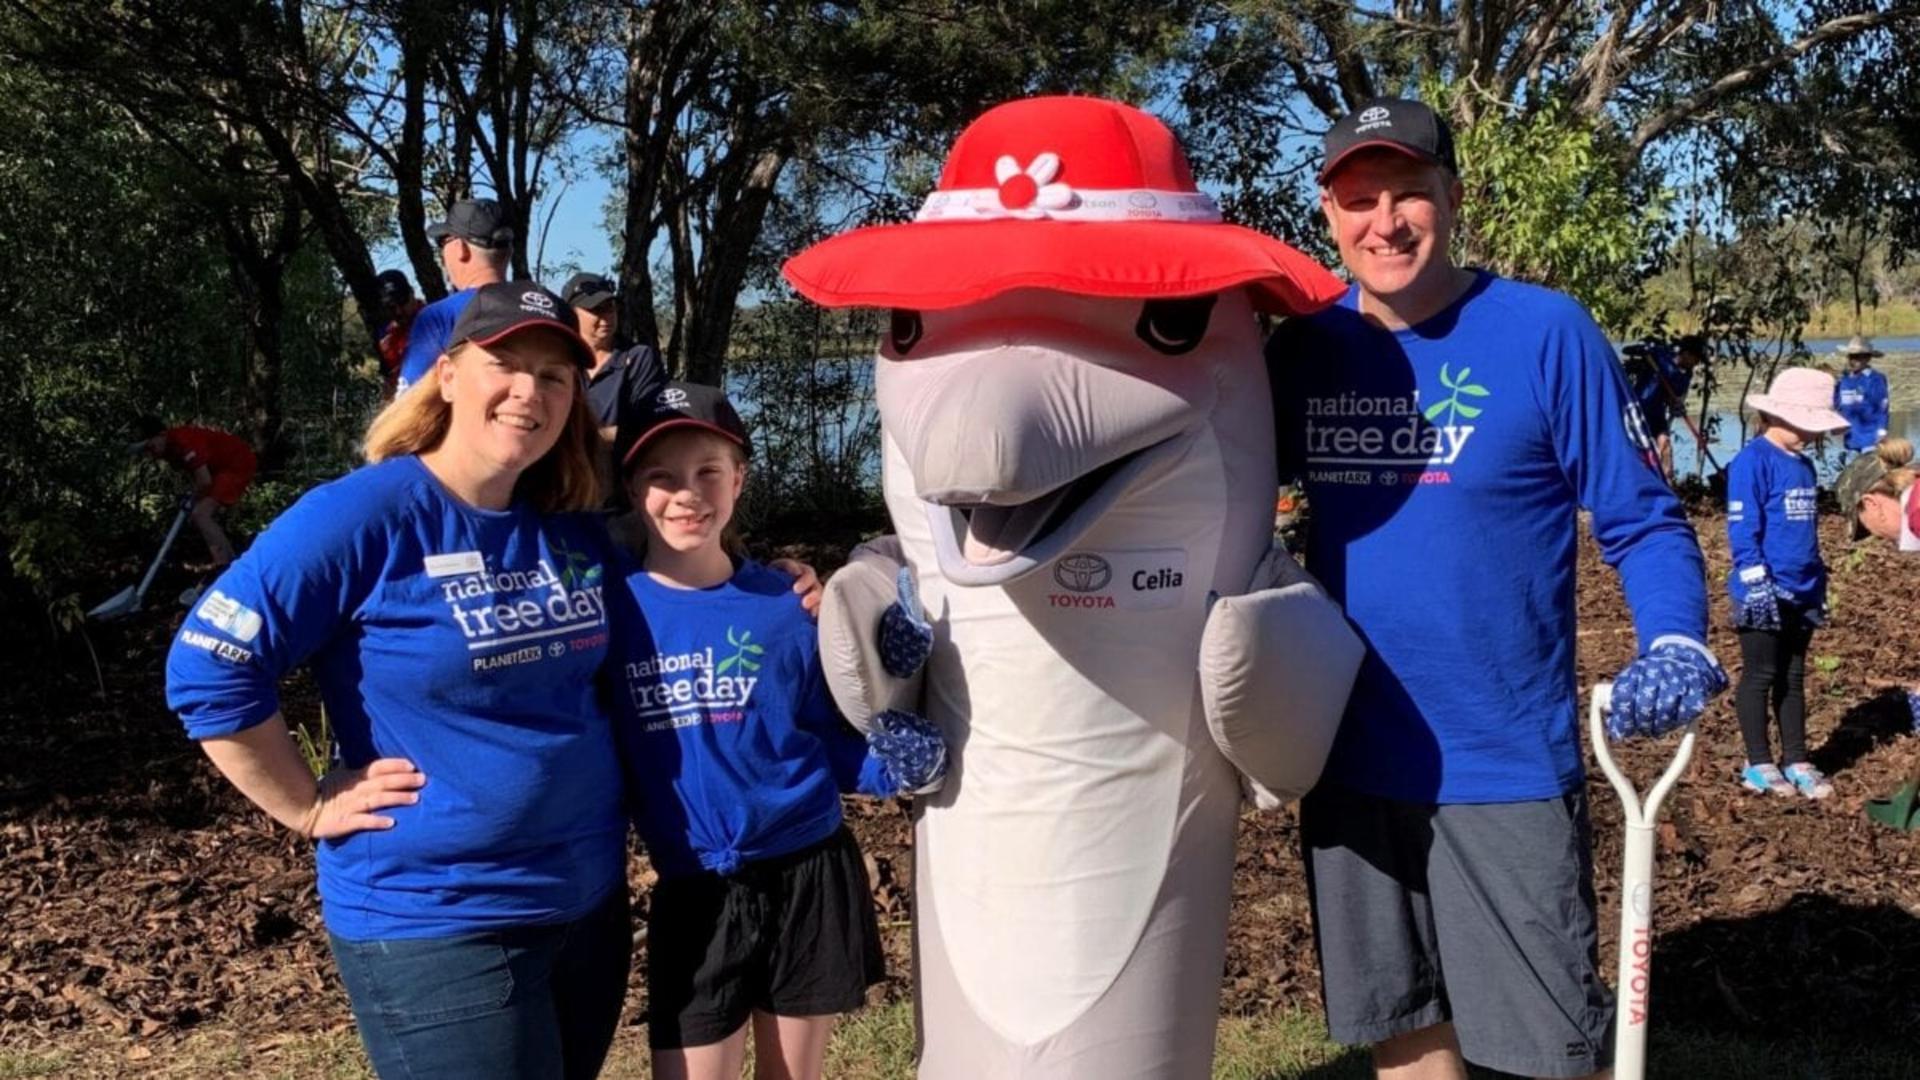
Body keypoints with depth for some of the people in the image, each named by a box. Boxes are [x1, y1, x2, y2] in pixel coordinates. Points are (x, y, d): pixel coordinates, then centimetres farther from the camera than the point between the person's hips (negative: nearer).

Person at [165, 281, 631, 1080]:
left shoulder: (576, 531, 4)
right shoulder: (365, 516, -15)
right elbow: (208, 669, -16)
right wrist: (312, 809, -13)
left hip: (590, 900, 7)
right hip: (433, 921, -7)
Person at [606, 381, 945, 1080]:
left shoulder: (787, 606, -3)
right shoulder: (610, 608, -5)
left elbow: (831, 742, 3)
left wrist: (896, 767, -15)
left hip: (808, 881, 1)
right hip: (692, 897, -1)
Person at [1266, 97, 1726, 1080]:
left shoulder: (1547, 334, -11)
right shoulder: (1301, 350, 1)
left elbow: (1641, 519, -8)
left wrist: (1674, 645, -25)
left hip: (1507, 763, -4)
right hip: (1349, 759, 4)